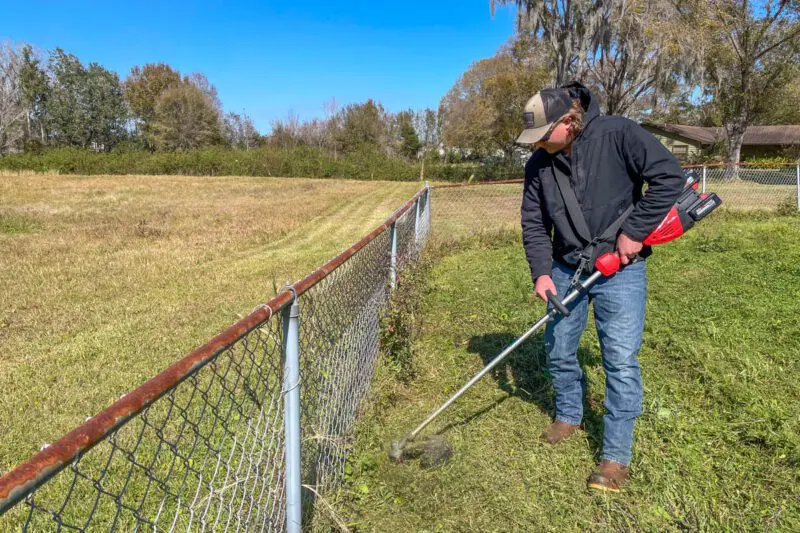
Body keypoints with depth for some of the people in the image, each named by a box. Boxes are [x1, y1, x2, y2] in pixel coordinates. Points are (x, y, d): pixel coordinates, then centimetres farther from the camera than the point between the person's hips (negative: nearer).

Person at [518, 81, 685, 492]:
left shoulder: (618, 135, -14)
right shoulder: (539, 163, 0)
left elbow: (670, 176, -15)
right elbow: (534, 223, 3)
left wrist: (634, 232, -17)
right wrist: (541, 272, -9)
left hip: (619, 269, -5)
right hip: (566, 269, 5)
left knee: (621, 361, -5)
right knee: (558, 351, 12)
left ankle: (616, 456, 8)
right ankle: (569, 415, 38)